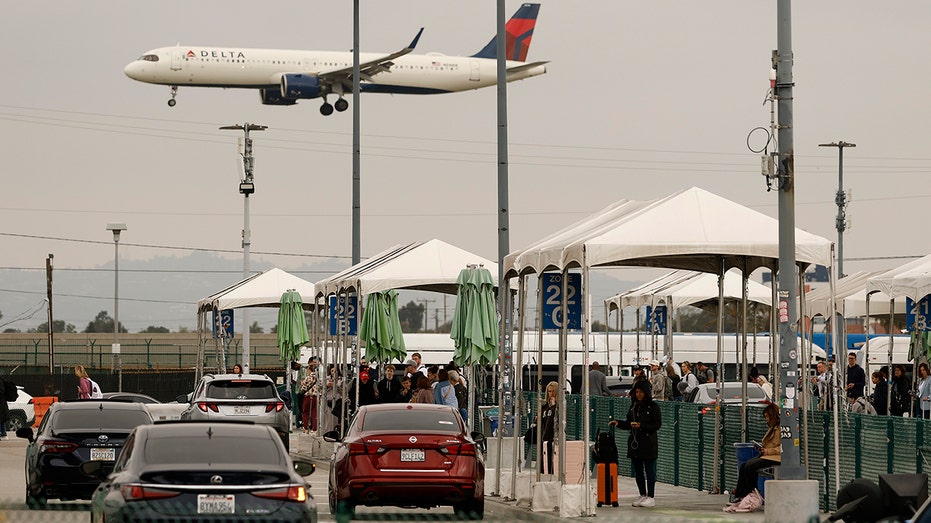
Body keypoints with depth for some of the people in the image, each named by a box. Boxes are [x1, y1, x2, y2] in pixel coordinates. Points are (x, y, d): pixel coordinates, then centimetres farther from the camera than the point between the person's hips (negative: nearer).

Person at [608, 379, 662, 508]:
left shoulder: (653, 406, -6)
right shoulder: (633, 406, 13)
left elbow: (657, 425, -9)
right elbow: (628, 424, 17)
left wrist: (641, 426, -18)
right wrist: (618, 422, -1)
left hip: (648, 443, -7)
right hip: (634, 443, 7)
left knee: (649, 470, -3)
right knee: (638, 470, 10)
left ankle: (651, 497, 2)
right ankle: (643, 495, 19)